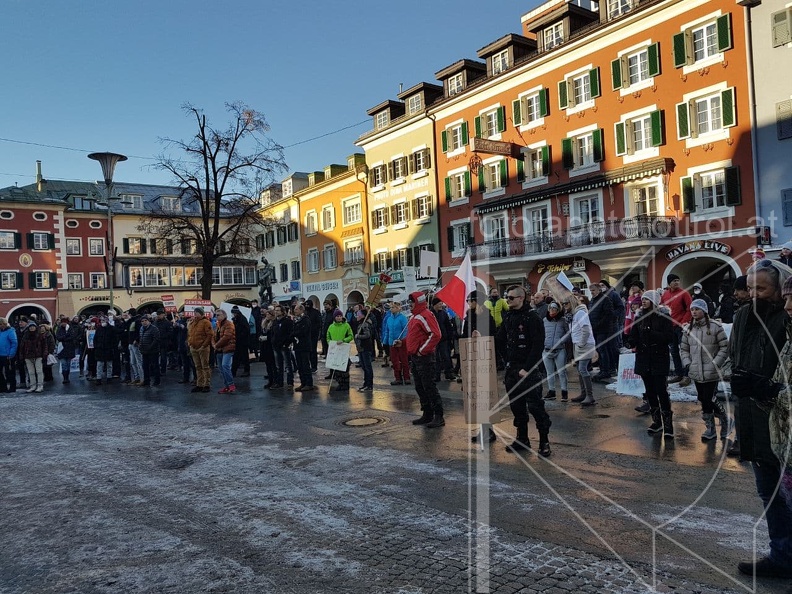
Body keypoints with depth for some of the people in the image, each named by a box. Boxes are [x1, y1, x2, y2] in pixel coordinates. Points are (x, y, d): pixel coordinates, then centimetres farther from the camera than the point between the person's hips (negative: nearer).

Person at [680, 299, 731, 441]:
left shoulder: (715, 327, -7)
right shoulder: (688, 329, 8)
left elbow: (725, 347, -5)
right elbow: (684, 348, 15)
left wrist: (715, 363, -11)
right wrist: (687, 363, 2)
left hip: (711, 372, -5)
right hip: (696, 372, 5)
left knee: (710, 399, -7)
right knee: (703, 400, 10)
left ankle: (726, 420, 19)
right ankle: (710, 428, 22)